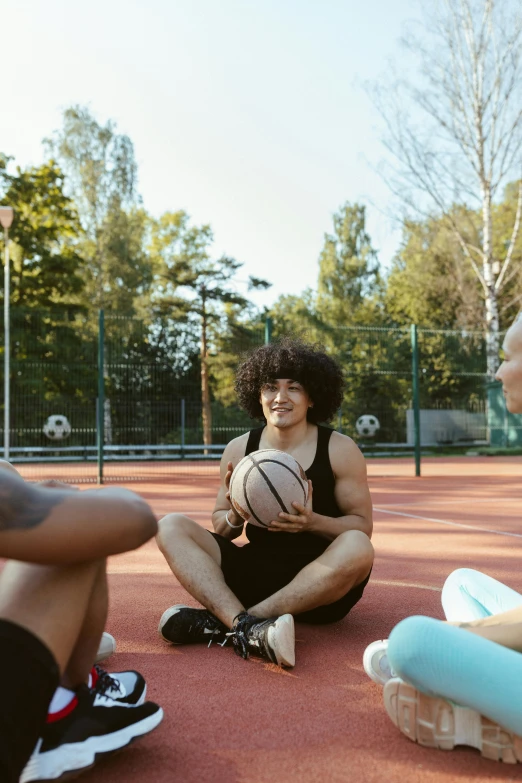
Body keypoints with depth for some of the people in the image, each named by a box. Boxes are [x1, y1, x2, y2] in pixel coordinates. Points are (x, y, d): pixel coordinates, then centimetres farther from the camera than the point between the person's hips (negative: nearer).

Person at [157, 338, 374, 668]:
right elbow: (220, 527, 11)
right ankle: (246, 626, -37)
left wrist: (313, 522, -22)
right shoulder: (239, 449, 4)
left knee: (357, 548, -35)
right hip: (255, 573, 3)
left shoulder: (340, 450, -3)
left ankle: (220, 623, -31)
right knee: (171, 527, -12)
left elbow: (362, 526, -3)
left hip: (322, 584, -2)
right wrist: (234, 517, -14)